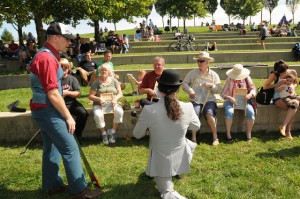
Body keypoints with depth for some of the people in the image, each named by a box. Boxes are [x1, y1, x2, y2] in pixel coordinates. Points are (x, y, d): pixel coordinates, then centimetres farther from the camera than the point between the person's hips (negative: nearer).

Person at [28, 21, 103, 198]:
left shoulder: (47, 55, 13)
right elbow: (52, 94, -23)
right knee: (70, 148, -5)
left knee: (52, 148, 17)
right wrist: (68, 116, -16)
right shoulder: (47, 58, -20)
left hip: (44, 110, 10)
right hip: (47, 111, -10)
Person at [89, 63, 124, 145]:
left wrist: (115, 98, -15)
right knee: (98, 115, -34)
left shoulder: (114, 81, 10)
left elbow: (120, 93, 7)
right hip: (99, 104, -1)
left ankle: (112, 131, -12)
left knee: (119, 112, -30)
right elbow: (90, 96, -1)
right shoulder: (96, 82, 4)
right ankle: (103, 133, -10)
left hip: (112, 103, 2)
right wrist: (99, 99, -20)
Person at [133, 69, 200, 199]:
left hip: (160, 163, -1)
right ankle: (177, 172, 40)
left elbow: (137, 135, -6)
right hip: (181, 161, 2)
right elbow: (196, 127, 4)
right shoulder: (187, 108, -18)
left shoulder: (149, 110, -23)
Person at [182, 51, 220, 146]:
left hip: (209, 100, 0)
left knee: (209, 114, -28)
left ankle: (215, 137, -8)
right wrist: (190, 90, -13)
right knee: (194, 113, -29)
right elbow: (184, 84, 5)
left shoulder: (214, 75, 9)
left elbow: (218, 90, 5)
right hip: (195, 100, 0)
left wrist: (211, 85, -14)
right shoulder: (192, 73, 7)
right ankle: (193, 138, -14)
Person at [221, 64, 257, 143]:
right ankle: (228, 135, -20)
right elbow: (222, 93, -6)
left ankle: (249, 134, -12)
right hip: (230, 101, -1)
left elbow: (253, 89, 0)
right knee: (229, 112, -33)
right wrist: (229, 98, -27)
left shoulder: (247, 78, 5)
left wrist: (250, 94, -24)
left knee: (250, 112, -28)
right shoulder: (229, 80, -1)